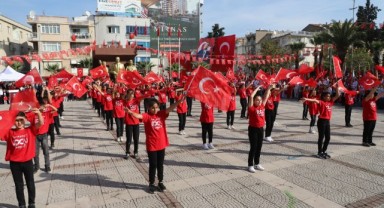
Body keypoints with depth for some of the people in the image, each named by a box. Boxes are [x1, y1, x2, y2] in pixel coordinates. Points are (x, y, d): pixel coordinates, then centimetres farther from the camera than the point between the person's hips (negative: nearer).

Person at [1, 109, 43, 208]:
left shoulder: (30, 130, -6)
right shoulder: (9, 132, -2)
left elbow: (41, 123, -17)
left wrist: (38, 113, -33)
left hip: (27, 162, -1)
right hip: (14, 163, 1)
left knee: (30, 183, 14)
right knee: (19, 185, 15)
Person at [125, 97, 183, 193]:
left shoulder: (161, 114, 1)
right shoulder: (147, 116, -10)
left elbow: (170, 108, -11)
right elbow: (139, 116, -29)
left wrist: (179, 101, -25)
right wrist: (131, 112, -50)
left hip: (161, 144, 4)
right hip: (151, 146, -3)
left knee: (160, 164, 16)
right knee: (153, 165, 8)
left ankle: (161, 182, 32)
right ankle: (152, 184, 26)